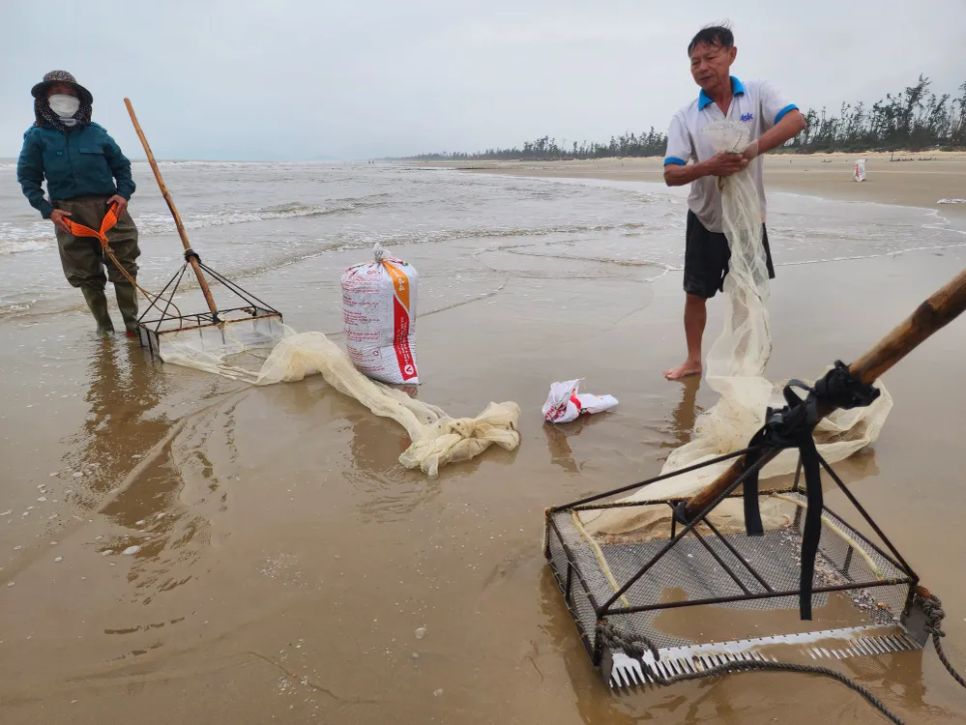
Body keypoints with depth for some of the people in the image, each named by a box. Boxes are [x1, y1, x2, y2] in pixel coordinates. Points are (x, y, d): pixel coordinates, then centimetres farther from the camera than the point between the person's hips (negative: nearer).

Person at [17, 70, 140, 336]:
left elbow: (121, 165, 16)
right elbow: (27, 177, 7)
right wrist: (48, 210, -5)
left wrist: (124, 193, -1)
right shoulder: (37, 136, 6)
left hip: (109, 207, 1)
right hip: (68, 215, 0)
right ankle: (104, 326, 16)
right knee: (86, 275, 4)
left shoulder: (96, 133, 8)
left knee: (124, 268, -2)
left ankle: (132, 323, 6)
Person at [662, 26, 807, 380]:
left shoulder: (758, 94, -7)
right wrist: (707, 167, -36)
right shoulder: (685, 117, -8)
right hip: (705, 220, 0)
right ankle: (693, 360, 26)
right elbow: (671, 174, -17)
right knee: (695, 293, 8)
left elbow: (796, 120, -22)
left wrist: (751, 150, -36)